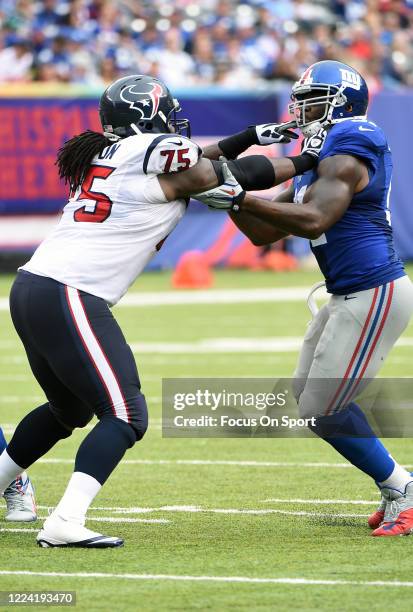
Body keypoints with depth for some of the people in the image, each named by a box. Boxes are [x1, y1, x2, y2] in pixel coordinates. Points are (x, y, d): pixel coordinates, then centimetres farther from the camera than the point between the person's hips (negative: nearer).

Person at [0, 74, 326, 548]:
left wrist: (247, 137, 32)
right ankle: (65, 523, -21)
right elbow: (231, 176, 5)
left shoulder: (109, 156, 19)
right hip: (68, 298, -9)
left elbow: (190, 167, 32)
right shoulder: (153, 150, -5)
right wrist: (302, 162, 18)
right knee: (125, 415, -9)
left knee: (69, 409, 27)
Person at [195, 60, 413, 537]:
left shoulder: (346, 156, -15)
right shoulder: (315, 163, 16)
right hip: (349, 297, 11)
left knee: (323, 409, -6)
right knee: (310, 398, 15)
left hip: (374, 296, -11)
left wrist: (241, 197, -28)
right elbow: (263, 233, 17)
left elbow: (314, 221, -31)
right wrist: (227, 188, 5)